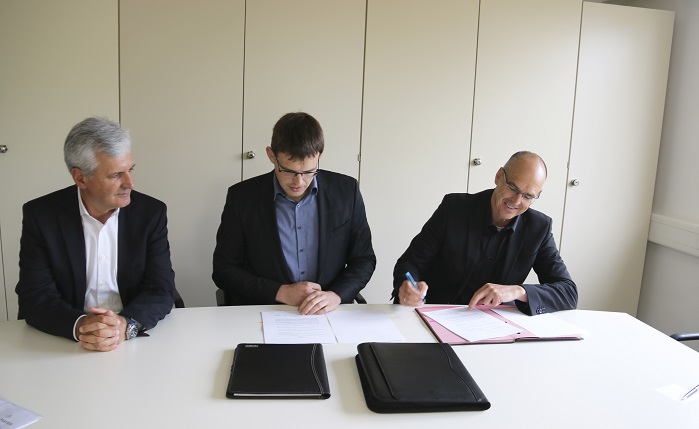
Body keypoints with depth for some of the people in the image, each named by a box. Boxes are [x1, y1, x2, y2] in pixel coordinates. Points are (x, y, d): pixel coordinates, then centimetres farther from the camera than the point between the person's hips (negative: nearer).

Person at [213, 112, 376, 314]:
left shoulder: (347, 191, -2)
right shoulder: (242, 197, -4)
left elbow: (364, 260, 5)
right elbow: (223, 270, 0)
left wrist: (336, 295, -13)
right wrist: (281, 292, -11)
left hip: (328, 315, 2)